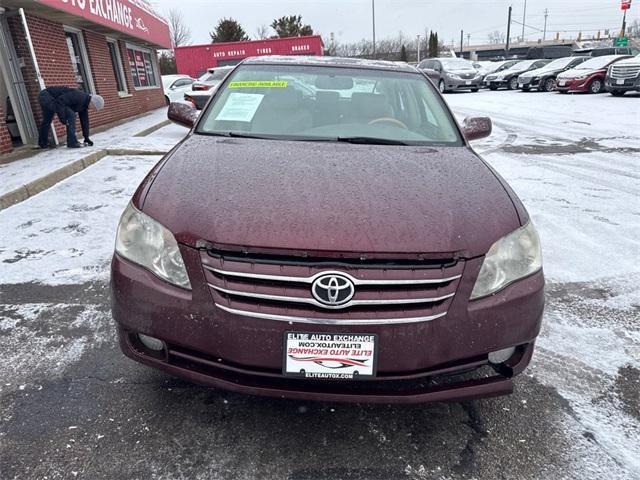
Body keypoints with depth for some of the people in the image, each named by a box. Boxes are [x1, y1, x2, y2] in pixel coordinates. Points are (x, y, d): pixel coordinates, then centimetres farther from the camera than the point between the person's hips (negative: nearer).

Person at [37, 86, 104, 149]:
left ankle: (43, 143, 39)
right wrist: (62, 117, -30)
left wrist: (86, 137, 11)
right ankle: (72, 142, -17)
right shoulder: (79, 96, -25)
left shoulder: (84, 103, 4)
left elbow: (84, 120, 9)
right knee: (70, 115, -18)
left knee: (47, 121, 23)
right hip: (47, 96, -10)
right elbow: (60, 101, -32)